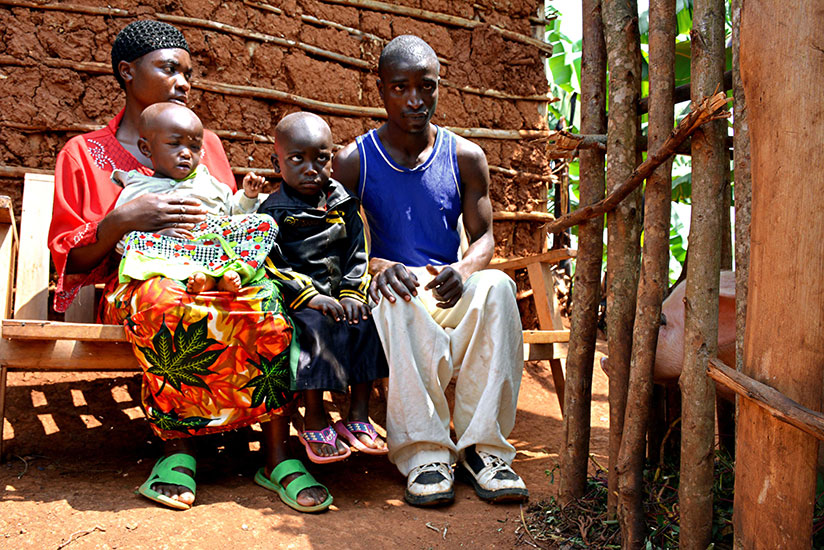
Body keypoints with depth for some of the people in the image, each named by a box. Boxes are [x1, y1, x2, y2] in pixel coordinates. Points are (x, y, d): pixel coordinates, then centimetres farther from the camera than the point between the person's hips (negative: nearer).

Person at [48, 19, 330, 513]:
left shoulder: (207, 143, 22)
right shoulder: (85, 153, 13)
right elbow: (70, 258, 6)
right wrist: (123, 220, -13)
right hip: (135, 284, -2)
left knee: (266, 297, -33)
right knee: (164, 303, -40)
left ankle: (279, 455, -31)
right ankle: (180, 448, -24)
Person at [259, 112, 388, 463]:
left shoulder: (344, 204, 10)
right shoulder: (273, 211, -3)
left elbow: (358, 254, 10)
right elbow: (270, 265, -10)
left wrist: (351, 292, -8)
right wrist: (311, 296, -21)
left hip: (339, 293, 5)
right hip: (296, 298, -4)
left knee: (366, 324, -20)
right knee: (319, 329, -31)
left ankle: (358, 417, -9)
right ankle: (315, 422, -17)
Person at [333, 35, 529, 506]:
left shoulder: (465, 157, 6)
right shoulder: (354, 161, 2)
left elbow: (484, 237, 3)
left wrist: (461, 270, -21)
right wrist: (376, 266, -26)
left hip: (449, 295, 2)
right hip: (392, 293, -1)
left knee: (496, 287, -31)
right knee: (395, 297, -37)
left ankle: (482, 445, -27)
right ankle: (423, 453, -32)